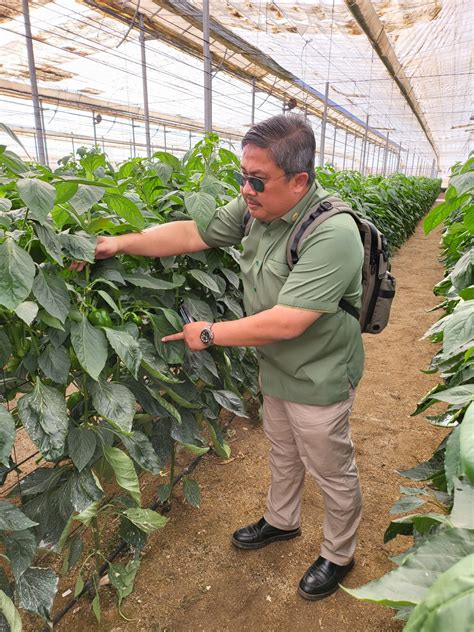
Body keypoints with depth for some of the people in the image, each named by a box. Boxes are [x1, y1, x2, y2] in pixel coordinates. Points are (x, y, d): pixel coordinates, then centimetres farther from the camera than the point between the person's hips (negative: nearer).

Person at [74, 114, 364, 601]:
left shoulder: (332, 235, -32)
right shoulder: (255, 208, -8)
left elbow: (285, 322, -34)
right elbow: (192, 234, -4)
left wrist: (209, 334, -23)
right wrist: (120, 244, -12)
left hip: (316, 381, -7)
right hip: (276, 369, 7)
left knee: (332, 473, 17)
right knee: (283, 455, 28)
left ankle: (338, 555, 45)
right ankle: (281, 522, 55)